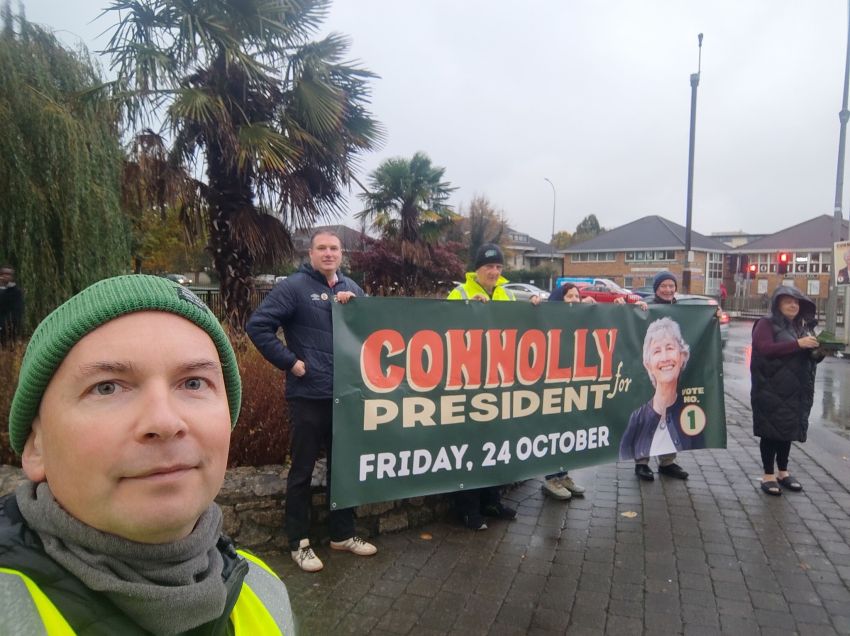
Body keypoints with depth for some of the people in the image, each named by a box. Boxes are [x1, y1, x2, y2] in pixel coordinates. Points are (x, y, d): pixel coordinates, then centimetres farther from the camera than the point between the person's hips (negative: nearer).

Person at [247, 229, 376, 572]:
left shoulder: (351, 288, 11)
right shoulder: (294, 286, -7)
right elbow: (258, 325, -13)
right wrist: (289, 361, -15)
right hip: (309, 396, -6)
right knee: (302, 469, 5)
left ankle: (342, 533, 31)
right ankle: (299, 543, 19)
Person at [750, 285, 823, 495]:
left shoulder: (802, 326, 15)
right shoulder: (766, 324, -5)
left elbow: (809, 357, 20)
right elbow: (764, 348, -20)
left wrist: (818, 352, -2)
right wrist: (797, 344, -23)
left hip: (796, 390, 6)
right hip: (771, 389, -6)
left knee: (788, 430, 12)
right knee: (771, 431, -1)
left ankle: (783, 472, 25)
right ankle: (768, 475, 9)